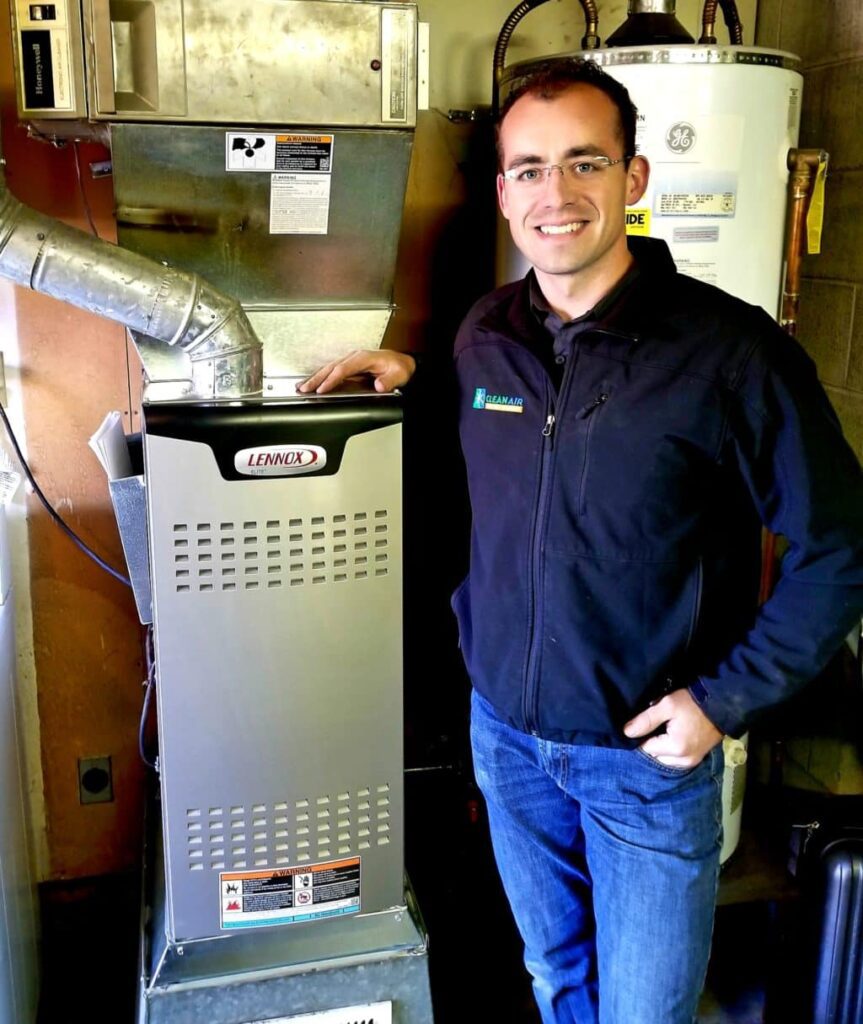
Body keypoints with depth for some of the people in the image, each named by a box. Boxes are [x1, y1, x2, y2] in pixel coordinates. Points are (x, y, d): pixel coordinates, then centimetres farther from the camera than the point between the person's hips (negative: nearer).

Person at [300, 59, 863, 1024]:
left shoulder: (730, 352, -19)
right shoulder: (484, 335, -3)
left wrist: (727, 698, -14)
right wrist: (408, 375, 2)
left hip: (648, 752, -4)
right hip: (505, 728, 5)